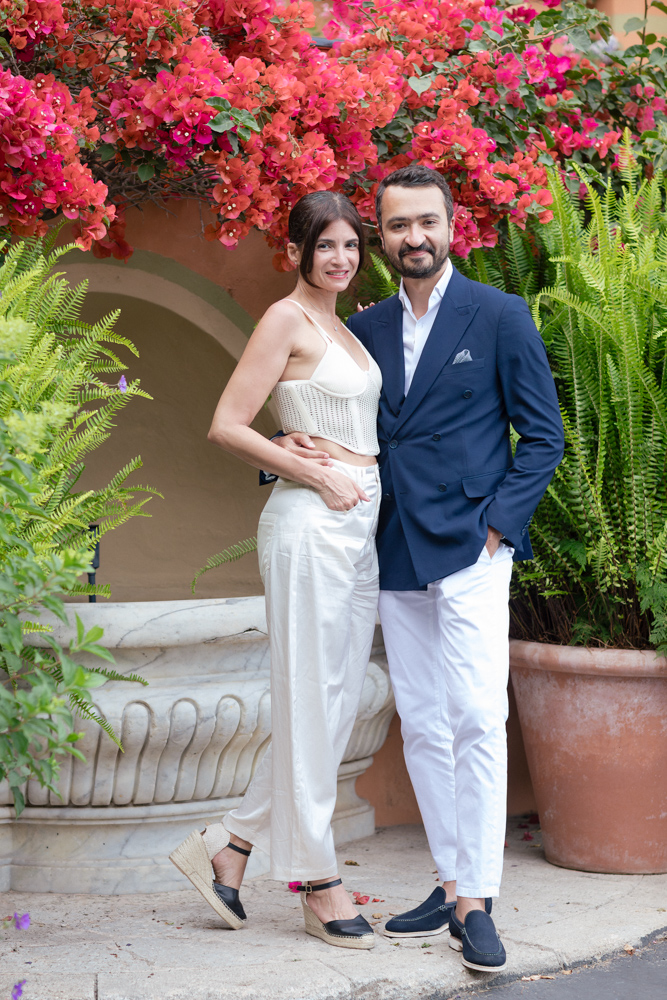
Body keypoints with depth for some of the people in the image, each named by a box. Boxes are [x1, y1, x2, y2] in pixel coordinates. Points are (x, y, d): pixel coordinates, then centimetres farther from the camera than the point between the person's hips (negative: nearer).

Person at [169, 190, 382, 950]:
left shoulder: (342, 327, 18)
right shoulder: (286, 320, -7)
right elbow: (227, 426, -13)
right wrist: (318, 477, -14)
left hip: (358, 524, 9)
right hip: (310, 524, -9)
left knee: (336, 703, 9)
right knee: (310, 701, -3)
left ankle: (228, 845, 17)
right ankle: (319, 882, 5)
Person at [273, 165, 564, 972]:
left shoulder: (499, 317, -1)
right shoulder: (366, 328, 13)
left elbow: (543, 436, -1)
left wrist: (497, 525, -10)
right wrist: (294, 446, -4)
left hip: (469, 550, -5)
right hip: (395, 557, 5)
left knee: (476, 720, -12)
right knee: (422, 729, 9)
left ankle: (476, 903, -9)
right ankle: (450, 885, 18)